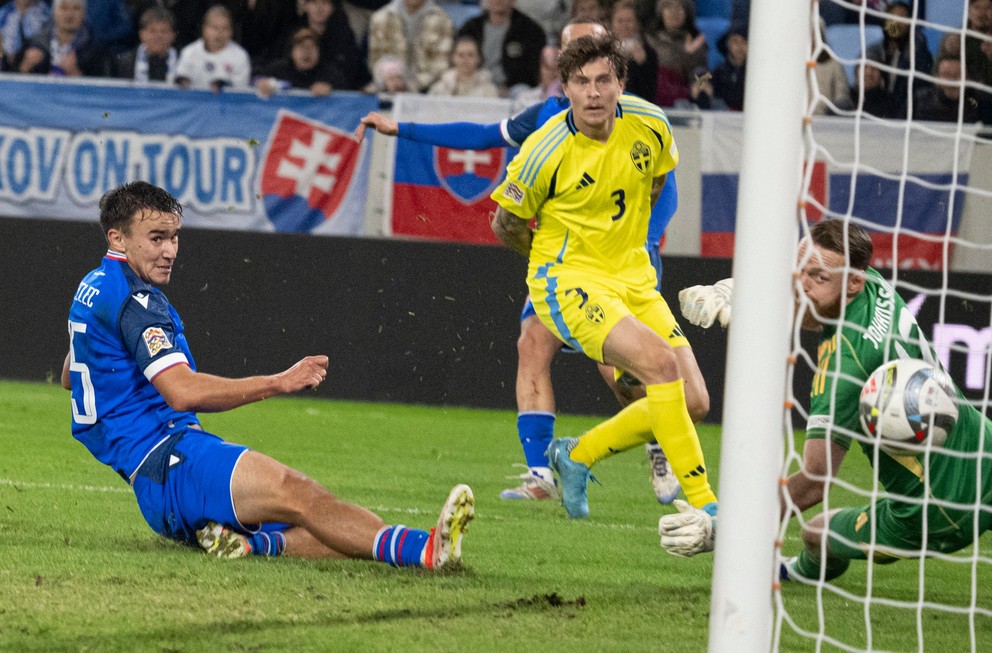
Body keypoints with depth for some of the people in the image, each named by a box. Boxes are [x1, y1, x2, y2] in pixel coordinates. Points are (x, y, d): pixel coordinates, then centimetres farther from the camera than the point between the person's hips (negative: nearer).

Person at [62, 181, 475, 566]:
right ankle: (423, 549, -56)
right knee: (294, 491, -34)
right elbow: (183, 391, -23)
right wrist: (278, 383, -23)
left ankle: (253, 543, -34)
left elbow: (68, 379, 41)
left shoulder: (93, 288, 23)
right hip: (167, 460, -11)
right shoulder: (133, 298, -11)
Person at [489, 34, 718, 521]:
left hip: (634, 280, 6)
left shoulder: (650, 125, -5)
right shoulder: (546, 151, -18)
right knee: (661, 363, -27)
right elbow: (507, 226, -2)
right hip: (568, 281, -6)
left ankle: (578, 456, 18)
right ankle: (703, 505, -24)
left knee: (691, 400, -4)